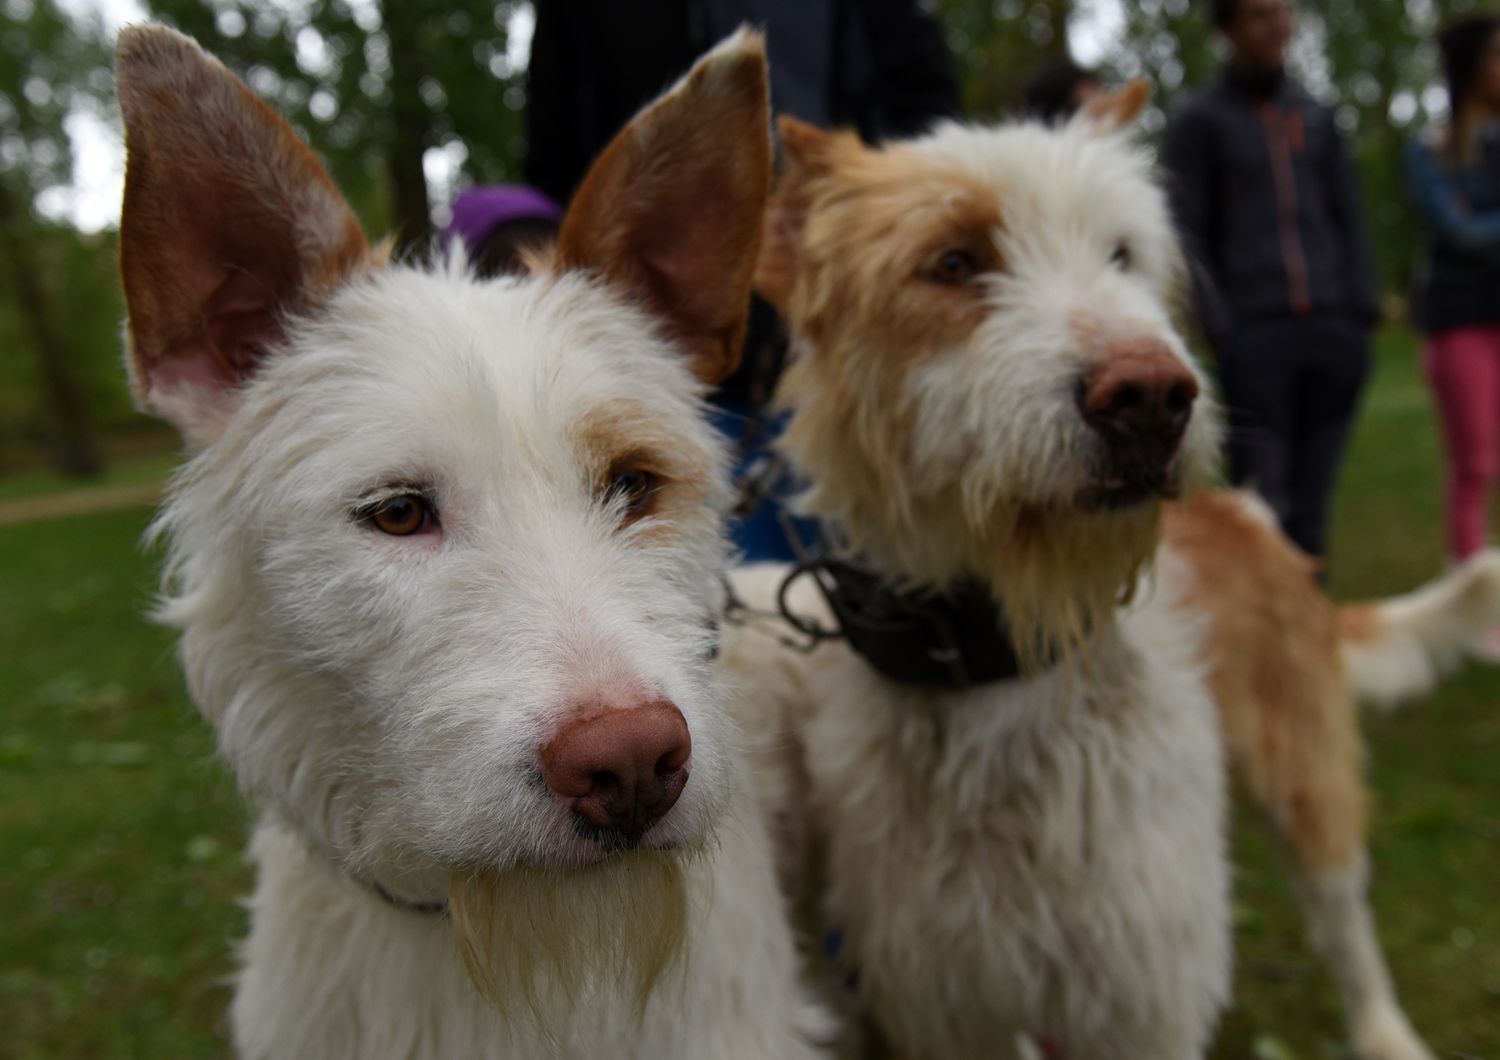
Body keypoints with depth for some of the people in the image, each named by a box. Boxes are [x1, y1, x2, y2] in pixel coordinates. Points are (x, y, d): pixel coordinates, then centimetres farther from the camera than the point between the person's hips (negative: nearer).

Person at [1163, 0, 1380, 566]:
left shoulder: (1316, 117, 18)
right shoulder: (1196, 121, 4)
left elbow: (1348, 219, 17)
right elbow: (1189, 233, -1)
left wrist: (1364, 310, 5)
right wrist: (1218, 328, -9)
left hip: (1332, 329, 4)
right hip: (1253, 333, -4)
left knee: (1312, 492, 6)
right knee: (1262, 493, -8)